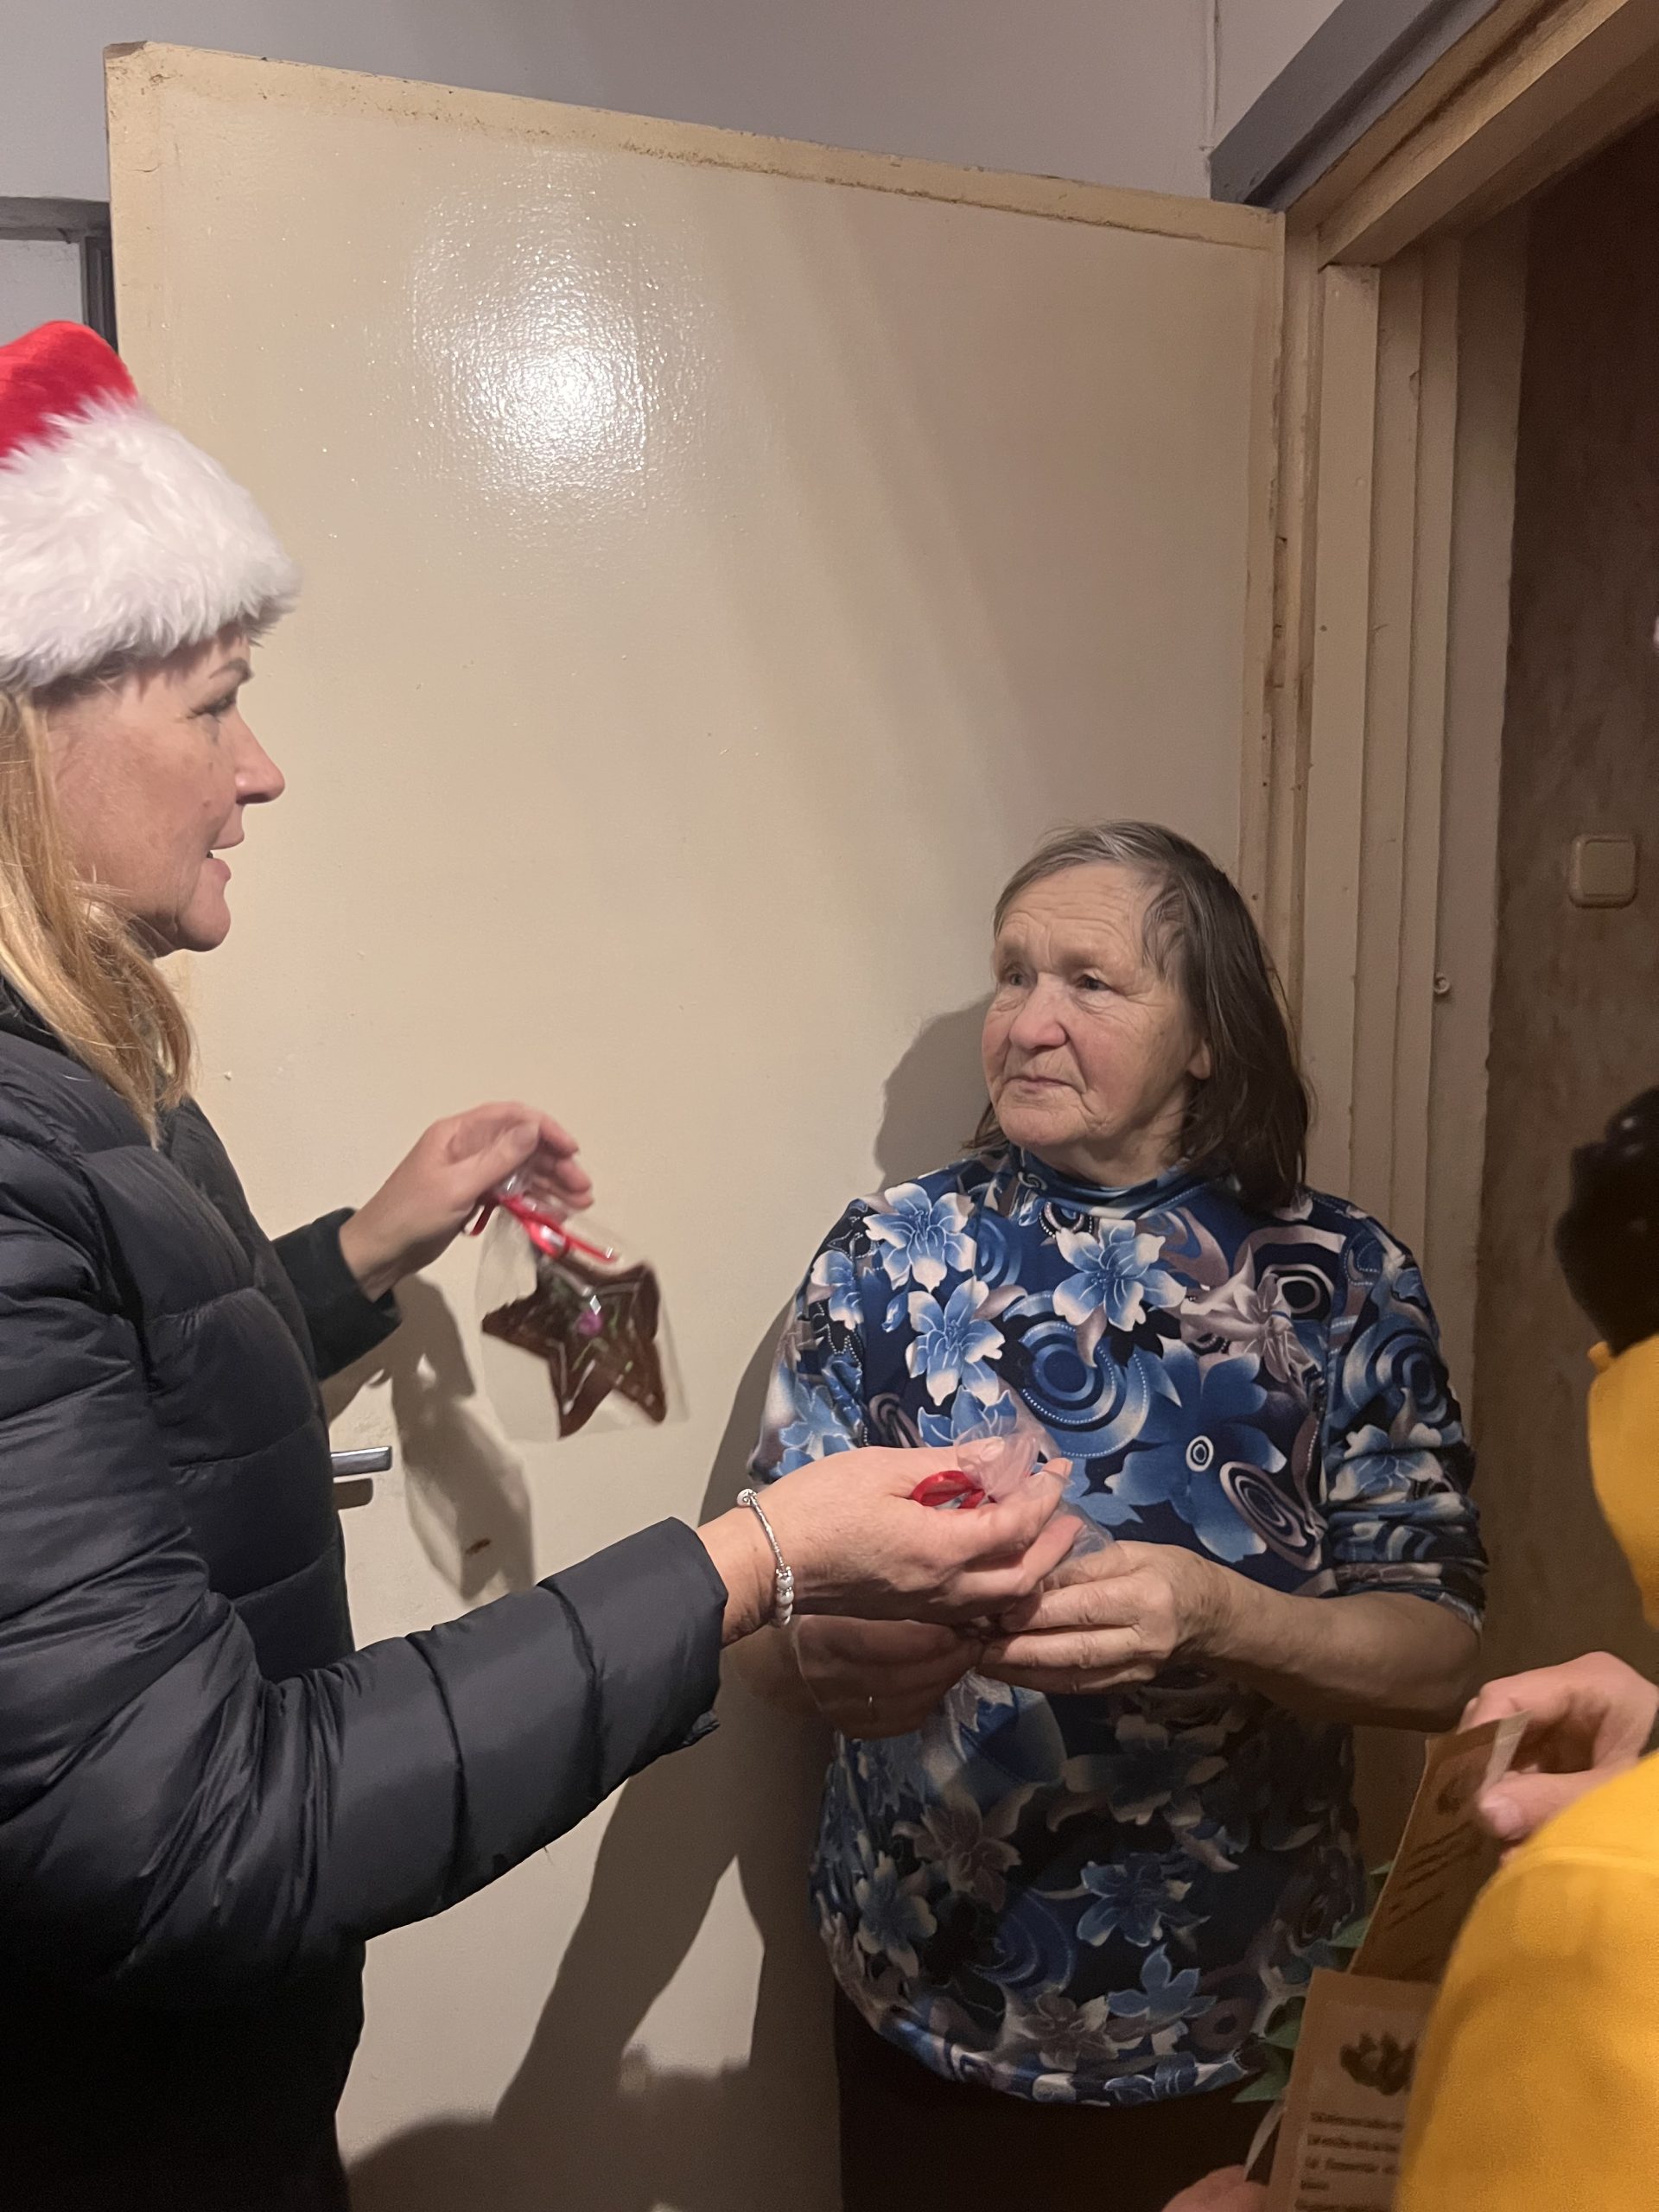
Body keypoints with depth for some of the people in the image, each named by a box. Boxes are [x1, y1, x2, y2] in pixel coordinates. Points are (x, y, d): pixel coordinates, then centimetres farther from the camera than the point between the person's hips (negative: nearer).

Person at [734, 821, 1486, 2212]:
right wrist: (827, 1652, -33)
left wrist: (1209, 1613, -32)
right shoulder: (888, 1260, -8)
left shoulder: (1344, 1281, -9)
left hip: (1242, 2017, 0)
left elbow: (1436, 1662, -12)